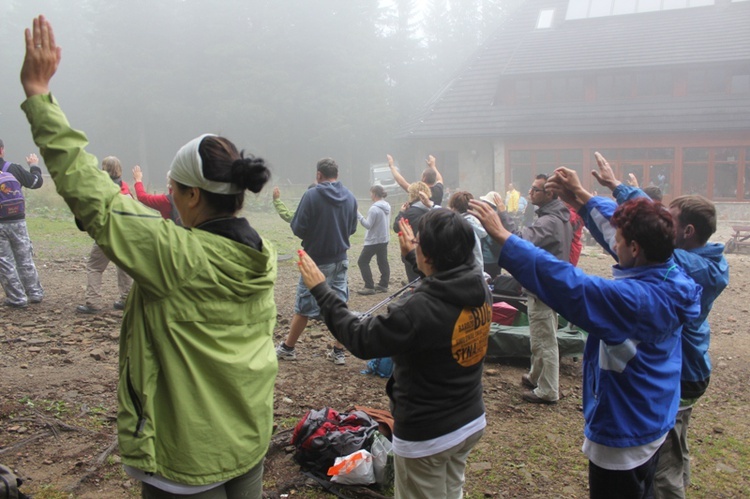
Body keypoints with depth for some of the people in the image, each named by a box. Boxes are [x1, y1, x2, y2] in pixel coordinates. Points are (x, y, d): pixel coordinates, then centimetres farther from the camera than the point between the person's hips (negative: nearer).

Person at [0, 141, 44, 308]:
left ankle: (17, 299, 7)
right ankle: (35, 293, 18)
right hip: (18, 222, 2)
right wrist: (34, 166, 23)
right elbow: (36, 182, 6)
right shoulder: (14, 168, -4)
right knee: (25, 260, 14)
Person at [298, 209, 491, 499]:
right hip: (472, 421, 7)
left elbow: (360, 339, -20)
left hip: (427, 436, -7)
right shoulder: (481, 289, -10)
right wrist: (412, 257, 27)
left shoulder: (417, 310, -33)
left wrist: (321, 290, -10)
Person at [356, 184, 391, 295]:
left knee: (362, 262, 1)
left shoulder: (374, 209, -21)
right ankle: (383, 285, 18)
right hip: (384, 238, 9)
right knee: (383, 262, 14)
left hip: (373, 240, -9)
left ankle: (369, 287, -1)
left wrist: (358, 215, -19)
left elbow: (368, 225, -19)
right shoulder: (387, 206, 5)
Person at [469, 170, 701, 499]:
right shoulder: (673, 275, -9)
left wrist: (502, 236, -33)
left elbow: (567, 285, -36)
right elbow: (617, 225, 2)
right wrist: (582, 198, 4)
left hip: (623, 436, -8)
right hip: (654, 422, 9)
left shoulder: (635, 299, -34)